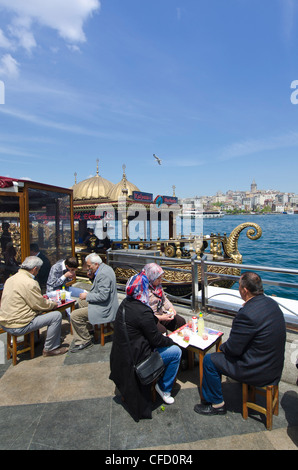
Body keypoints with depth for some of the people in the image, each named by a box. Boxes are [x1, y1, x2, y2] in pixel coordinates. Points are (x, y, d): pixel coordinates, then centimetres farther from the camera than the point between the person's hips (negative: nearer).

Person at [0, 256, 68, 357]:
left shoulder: (11, 278, 7)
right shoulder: (29, 283, -22)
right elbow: (41, 305, -16)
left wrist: (41, 298, 20)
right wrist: (54, 304, 3)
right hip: (17, 326, -10)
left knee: (37, 312, 28)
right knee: (57, 315, -7)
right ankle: (49, 349, 6)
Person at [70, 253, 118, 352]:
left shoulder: (103, 274, -26)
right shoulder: (104, 267, 6)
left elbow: (103, 296, -28)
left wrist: (87, 295, -17)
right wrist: (92, 277, 2)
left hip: (104, 309, -11)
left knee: (74, 316, -14)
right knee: (82, 301, 27)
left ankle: (85, 341, 4)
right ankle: (86, 326, 37)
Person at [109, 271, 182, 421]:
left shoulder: (125, 303, -2)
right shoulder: (143, 311, -29)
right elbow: (156, 340, -18)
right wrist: (171, 340, -1)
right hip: (136, 358, -9)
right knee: (176, 351, 2)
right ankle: (164, 388, 17)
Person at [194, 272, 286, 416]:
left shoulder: (246, 314, -33)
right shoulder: (271, 303, -5)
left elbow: (233, 348, -21)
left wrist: (222, 347, -1)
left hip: (259, 372, -9)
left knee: (209, 360, 2)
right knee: (224, 352, 24)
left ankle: (216, 404, 21)